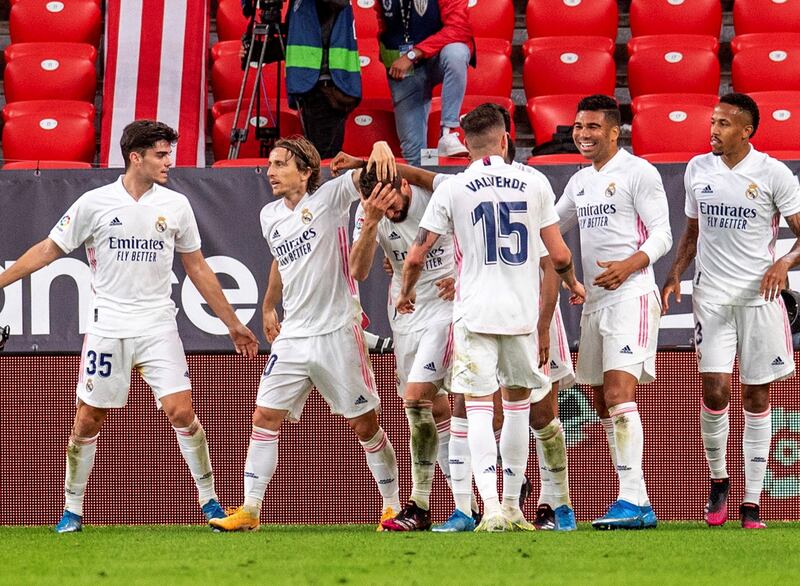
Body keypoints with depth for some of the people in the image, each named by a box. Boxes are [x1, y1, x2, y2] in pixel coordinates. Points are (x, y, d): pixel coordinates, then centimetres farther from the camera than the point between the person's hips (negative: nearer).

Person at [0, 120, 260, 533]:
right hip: (107, 328, -1)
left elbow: (198, 270, 13)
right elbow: (49, 250, 6)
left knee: (182, 412, -11)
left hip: (158, 327, 1)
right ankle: (72, 509, 15)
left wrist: (233, 325, 16)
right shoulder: (94, 203, -2)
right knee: (88, 420, 2)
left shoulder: (175, 205, 5)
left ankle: (209, 499, 2)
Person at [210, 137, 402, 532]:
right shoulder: (270, 217, 11)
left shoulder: (330, 198, -6)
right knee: (264, 418, -1)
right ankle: (249, 511, 4)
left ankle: (393, 506, 13)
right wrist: (268, 307, 35)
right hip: (293, 337, 5)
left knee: (365, 424, 1)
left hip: (337, 333, -5)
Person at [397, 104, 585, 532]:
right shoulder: (532, 185, 2)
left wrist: (406, 292, 20)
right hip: (522, 312, 2)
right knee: (518, 404, 15)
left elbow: (417, 255, 0)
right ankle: (513, 506, 18)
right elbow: (559, 255, 4)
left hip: (475, 312, -2)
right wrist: (573, 284, 26)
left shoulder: (452, 190, -3)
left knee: (479, 407, -2)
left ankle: (491, 508, -16)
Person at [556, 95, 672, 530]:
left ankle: (633, 500, -25)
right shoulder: (580, 181, 18)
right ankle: (637, 506, 10)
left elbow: (662, 235, -11)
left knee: (619, 392, -19)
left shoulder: (637, 172, -6)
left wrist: (630, 264, -27)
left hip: (630, 295, -9)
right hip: (594, 301, 9)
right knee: (602, 402, 7)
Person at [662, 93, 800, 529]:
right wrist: (674, 276, 4)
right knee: (715, 391, -11)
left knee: (756, 397, 2)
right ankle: (718, 480, 12)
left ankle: (751, 502, 7)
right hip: (711, 296, 2)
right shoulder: (698, 170, 6)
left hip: (760, 297, -2)